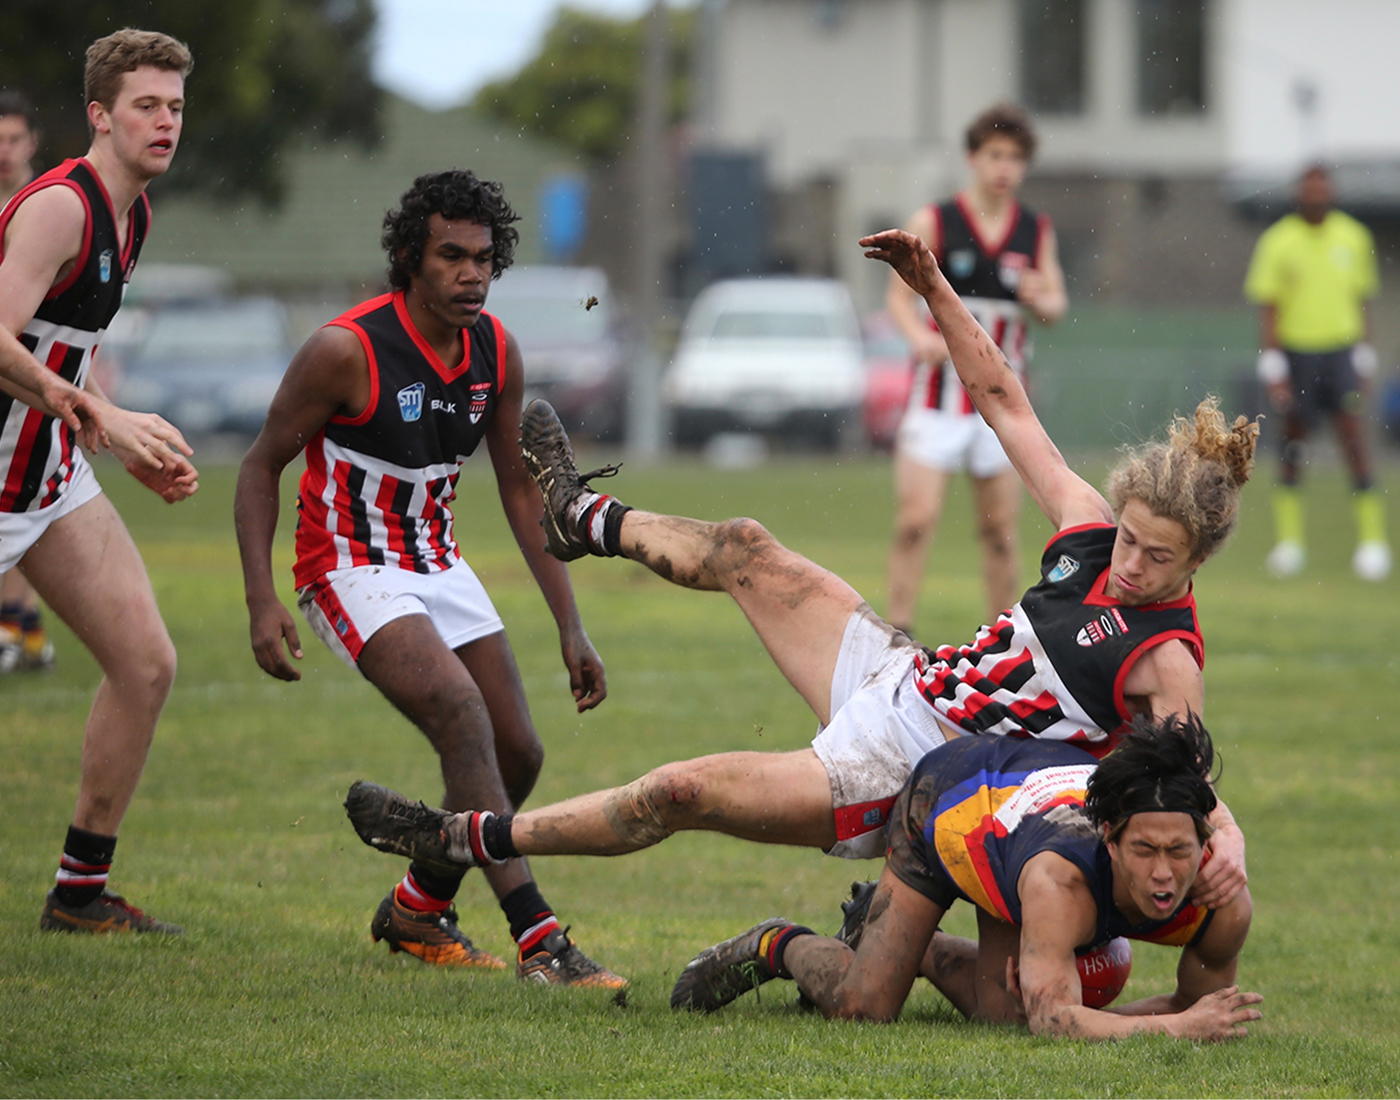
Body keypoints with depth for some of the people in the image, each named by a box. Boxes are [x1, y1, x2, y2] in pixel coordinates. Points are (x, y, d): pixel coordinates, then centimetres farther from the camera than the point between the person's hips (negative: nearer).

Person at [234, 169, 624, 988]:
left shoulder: (497, 352, -2)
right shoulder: (348, 350, -20)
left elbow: (521, 489, 9)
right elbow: (262, 467, -11)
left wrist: (571, 626, 6)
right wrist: (262, 604, -21)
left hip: (438, 566, 7)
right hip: (354, 572, -7)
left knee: (518, 757, 4)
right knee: (464, 717, -27)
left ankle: (418, 909, 29)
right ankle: (540, 942, -31)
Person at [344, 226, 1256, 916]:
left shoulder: (1166, 659, -23)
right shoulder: (1092, 538, -5)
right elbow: (1003, 400, 3)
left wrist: (1225, 836, -56)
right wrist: (934, 288, -1)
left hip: (900, 784, -7)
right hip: (898, 681, 7)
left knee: (685, 790, -11)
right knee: (746, 551, 12)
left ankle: (469, 840, 7)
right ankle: (583, 520, 44)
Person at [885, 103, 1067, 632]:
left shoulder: (1037, 232, 7)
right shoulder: (932, 223, -2)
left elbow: (1057, 305, 12)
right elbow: (899, 294, -1)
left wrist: (1040, 300, -12)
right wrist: (921, 336, -21)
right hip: (939, 393, -3)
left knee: (1001, 528, 6)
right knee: (916, 519, -11)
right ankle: (897, 629, -4)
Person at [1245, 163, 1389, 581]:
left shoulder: (1353, 237, 6)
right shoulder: (1277, 242, -3)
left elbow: (1360, 301, 14)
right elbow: (1268, 310, -2)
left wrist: (1365, 360, 12)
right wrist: (1273, 369, -8)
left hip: (1342, 349, 1)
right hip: (1296, 351, -1)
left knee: (1354, 435, -9)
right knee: (1294, 440, 4)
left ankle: (1371, 538, -8)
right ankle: (1289, 539, 13)